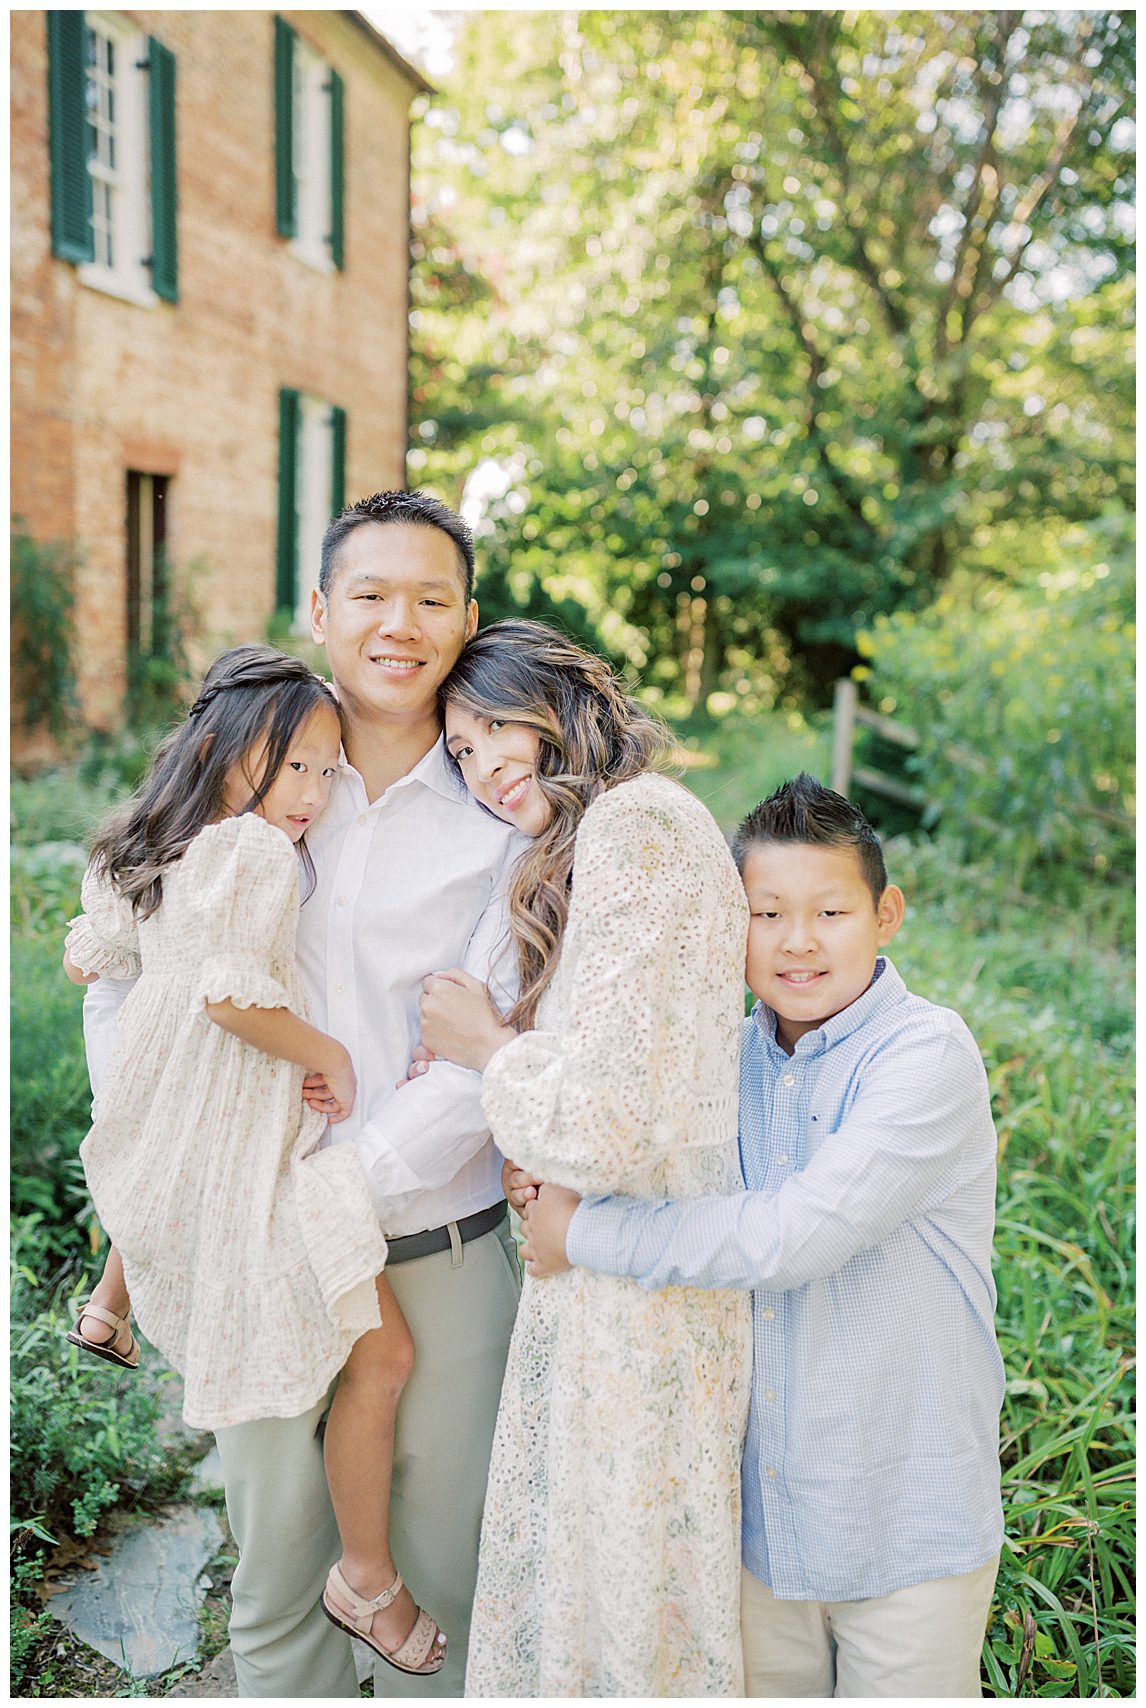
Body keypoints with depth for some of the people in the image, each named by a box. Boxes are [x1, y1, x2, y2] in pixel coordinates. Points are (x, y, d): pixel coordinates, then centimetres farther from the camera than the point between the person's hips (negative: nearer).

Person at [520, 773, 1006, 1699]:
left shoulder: (928, 1052, -19)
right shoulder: (735, 1056, 2)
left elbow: (798, 1234, -29)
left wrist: (584, 1233, -21)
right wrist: (553, 1180, -7)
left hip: (908, 1522, -5)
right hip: (763, 1510, 5)